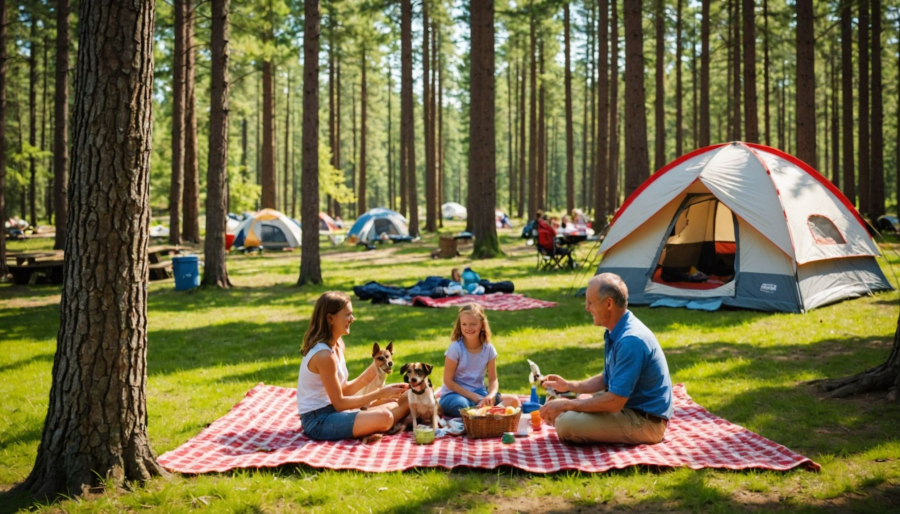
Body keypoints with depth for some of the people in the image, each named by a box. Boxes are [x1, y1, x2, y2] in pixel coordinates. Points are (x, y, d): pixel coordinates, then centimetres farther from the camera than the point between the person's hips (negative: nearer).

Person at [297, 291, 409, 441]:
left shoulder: (338, 345, 8)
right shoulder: (324, 355, -22)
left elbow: (344, 391, 8)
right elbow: (339, 403, -17)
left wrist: (372, 371, -4)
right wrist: (379, 394, -14)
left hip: (331, 411, 9)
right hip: (318, 420, -9)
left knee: (397, 402, 9)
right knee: (383, 418, -27)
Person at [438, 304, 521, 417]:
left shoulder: (488, 349, -3)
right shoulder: (455, 348, -14)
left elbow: (493, 379, 0)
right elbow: (448, 380, -12)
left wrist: (491, 395, -23)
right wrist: (474, 397, -16)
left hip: (479, 393, 5)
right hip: (455, 394, -5)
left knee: (513, 400, -16)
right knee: (462, 405, -41)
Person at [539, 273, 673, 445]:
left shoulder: (631, 341, -27)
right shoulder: (617, 333, 4)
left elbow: (614, 402, -28)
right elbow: (607, 379, 18)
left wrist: (565, 405, -20)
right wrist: (569, 386, 8)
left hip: (646, 422, -10)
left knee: (566, 423, -23)